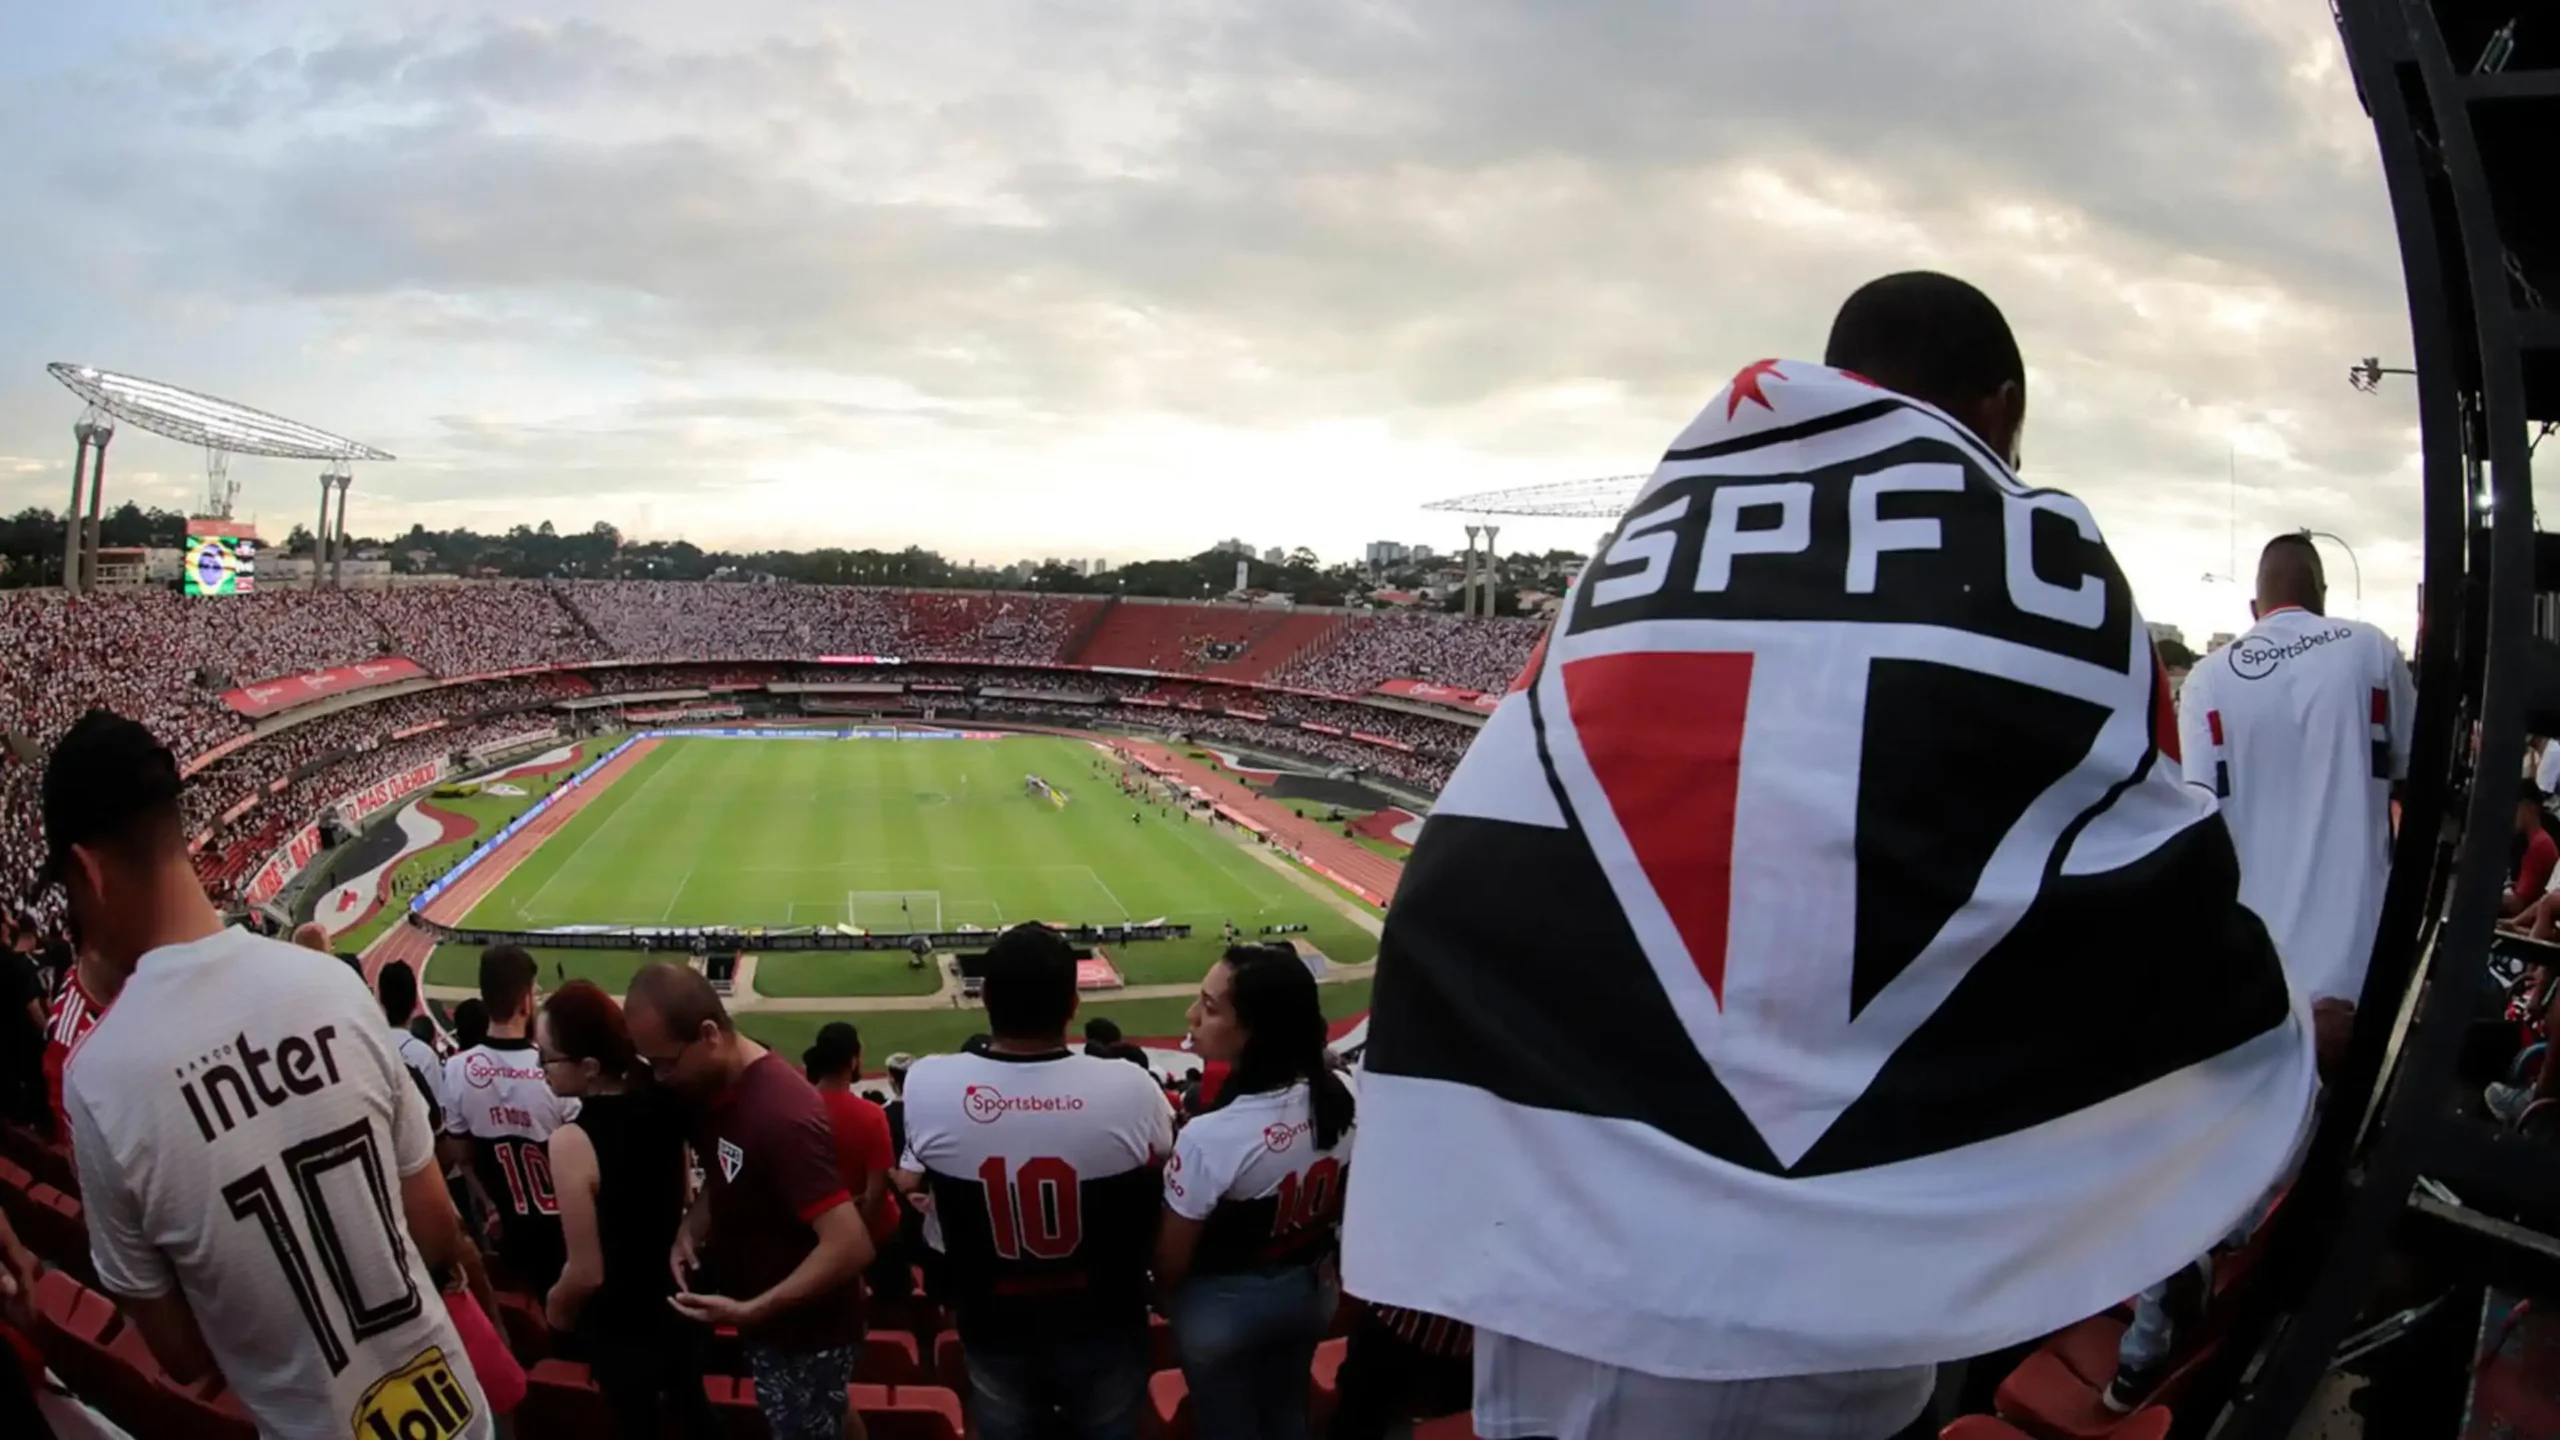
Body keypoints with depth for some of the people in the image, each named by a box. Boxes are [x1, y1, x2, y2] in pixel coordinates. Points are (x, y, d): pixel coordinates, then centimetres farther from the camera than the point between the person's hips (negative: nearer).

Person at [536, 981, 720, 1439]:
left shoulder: (571, 1142, -31)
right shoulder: (661, 1101, -13)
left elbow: (587, 1273, -24)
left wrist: (555, 1306, -5)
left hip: (619, 1324, -5)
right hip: (677, 1296, 5)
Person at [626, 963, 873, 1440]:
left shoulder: (783, 1115, -33)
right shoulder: (713, 1088, -5)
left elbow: (850, 1246, -33)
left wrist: (750, 1311, -30)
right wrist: (691, 1229, -6)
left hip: (805, 1332, -8)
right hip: (775, 1321, 8)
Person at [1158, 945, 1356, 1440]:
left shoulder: (1210, 1137, -35)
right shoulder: (1339, 1097, -18)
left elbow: (1170, 1263, -21)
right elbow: (1340, 1204, -1)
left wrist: (1163, 1300, 0)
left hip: (1223, 1307, -5)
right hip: (1310, 1291, 5)